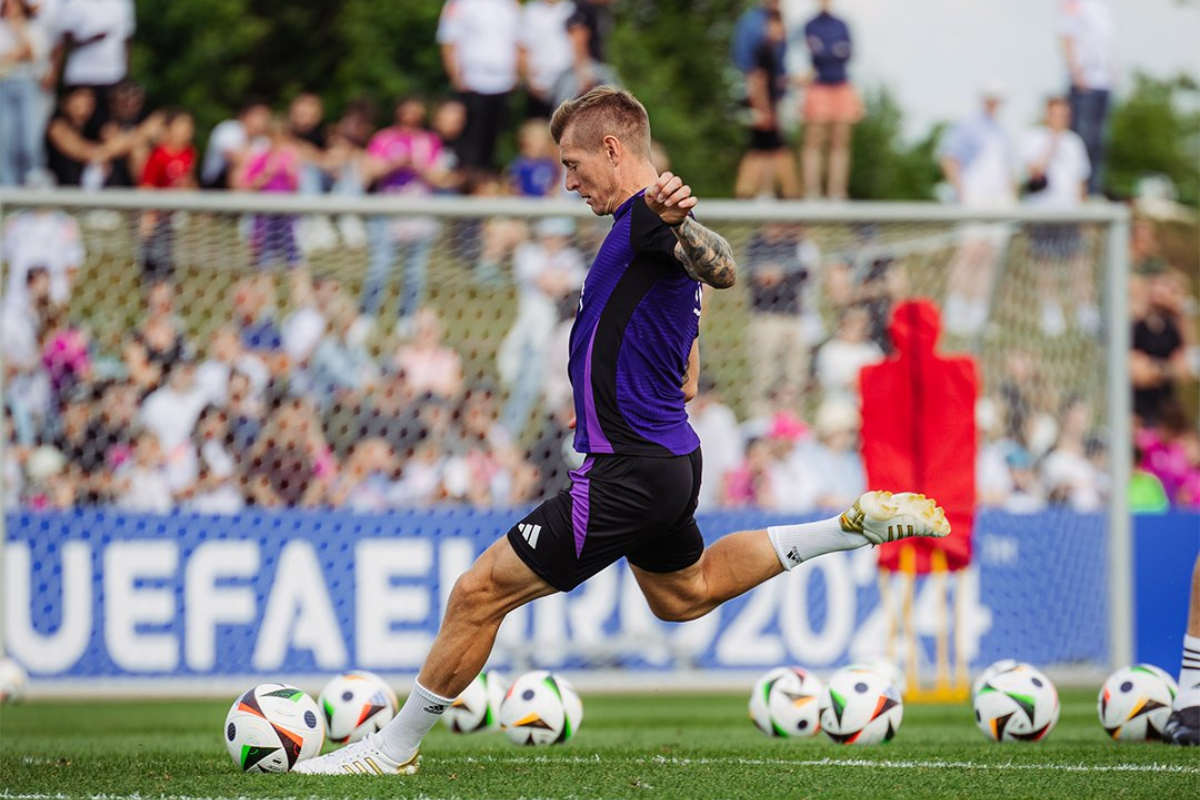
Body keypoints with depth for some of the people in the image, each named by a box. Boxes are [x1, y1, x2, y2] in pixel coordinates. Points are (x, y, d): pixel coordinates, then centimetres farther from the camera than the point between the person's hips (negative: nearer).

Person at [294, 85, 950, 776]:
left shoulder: (646, 213, -16)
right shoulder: (648, 219, 15)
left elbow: (722, 271, -39)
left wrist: (675, 224, -55)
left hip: (629, 473, -10)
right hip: (668, 456, 10)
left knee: (481, 593, -7)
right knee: (686, 595, 32)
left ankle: (396, 747, 2)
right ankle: (859, 525, 25)